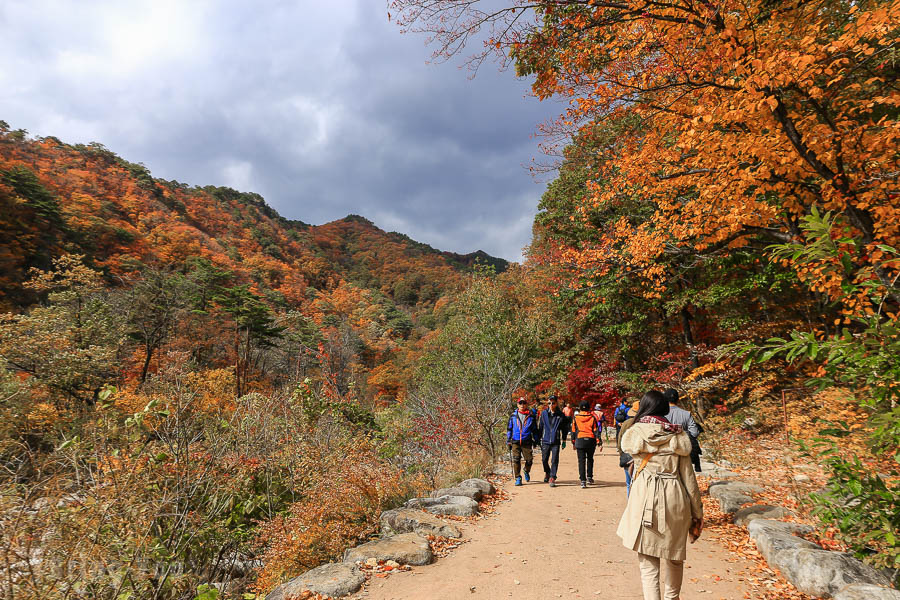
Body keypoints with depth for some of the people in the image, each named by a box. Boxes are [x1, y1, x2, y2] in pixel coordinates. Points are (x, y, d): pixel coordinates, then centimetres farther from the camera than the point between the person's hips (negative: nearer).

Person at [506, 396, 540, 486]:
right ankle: (518, 478, 6)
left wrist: (536, 440, 11)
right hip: (515, 442, 0)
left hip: (527, 442, 0)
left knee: (529, 459, 0)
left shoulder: (531, 416, 6)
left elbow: (535, 429, 14)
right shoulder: (513, 416, 7)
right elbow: (509, 429, 13)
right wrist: (508, 441, 8)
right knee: (516, 460, -6)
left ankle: (526, 471, 32)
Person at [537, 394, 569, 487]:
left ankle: (552, 478, 3)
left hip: (556, 441, -1)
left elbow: (564, 428, 9)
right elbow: (540, 426, 8)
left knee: (554, 460, -6)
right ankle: (547, 473, 36)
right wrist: (539, 439, 8)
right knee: (544, 459, 8)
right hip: (545, 440, 2)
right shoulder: (544, 413, 1)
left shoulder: (561, 415, -2)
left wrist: (564, 440, 9)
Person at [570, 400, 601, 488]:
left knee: (581, 461, 2)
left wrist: (573, 442, 15)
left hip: (580, 440, -1)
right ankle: (589, 477, 22)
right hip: (591, 440, 1)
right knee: (590, 459, 20)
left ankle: (583, 481, -3)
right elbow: (596, 430, -2)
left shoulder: (576, 417, 2)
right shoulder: (592, 417, 1)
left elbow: (573, 431, 6)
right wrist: (599, 442, 0)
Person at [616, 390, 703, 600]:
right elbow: (688, 477, 3)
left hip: (645, 498, -3)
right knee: (675, 558, 24)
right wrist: (697, 512, 12)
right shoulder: (678, 436, 1)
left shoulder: (635, 433, -4)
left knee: (648, 563, 5)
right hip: (675, 500, 3)